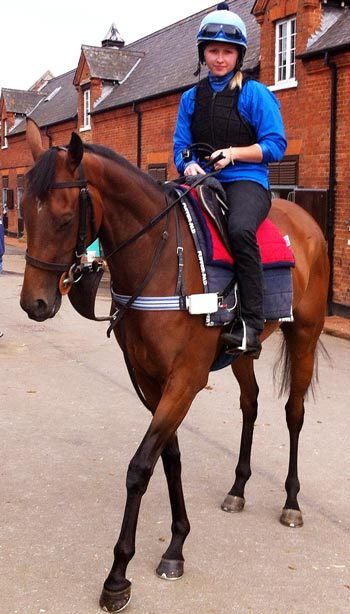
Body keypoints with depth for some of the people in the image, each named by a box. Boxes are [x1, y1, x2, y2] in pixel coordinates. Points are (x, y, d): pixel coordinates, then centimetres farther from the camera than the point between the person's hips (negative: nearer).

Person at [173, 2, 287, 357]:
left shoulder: (256, 94, 4)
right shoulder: (191, 98, 16)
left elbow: (275, 146, 0)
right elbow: (180, 146, 15)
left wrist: (234, 153, -14)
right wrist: (188, 165, -8)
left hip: (245, 181, -5)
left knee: (240, 229, -37)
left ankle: (251, 325, -32)